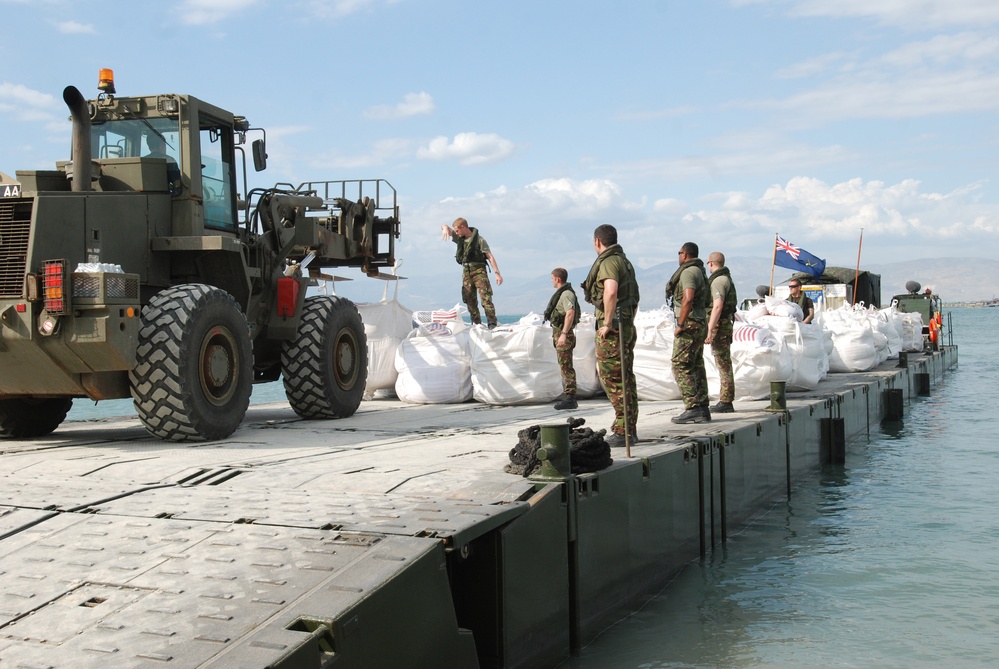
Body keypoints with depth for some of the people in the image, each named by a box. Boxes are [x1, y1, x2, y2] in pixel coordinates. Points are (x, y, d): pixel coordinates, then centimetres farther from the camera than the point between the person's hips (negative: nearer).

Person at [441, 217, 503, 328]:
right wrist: (445, 228, -15)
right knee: (469, 300, 5)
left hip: (479, 270, -6)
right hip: (466, 272, 6)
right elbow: (445, 226, 11)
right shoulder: (459, 238, 12)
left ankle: (492, 323, -24)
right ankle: (477, 325, 10)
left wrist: (497, 273, -17)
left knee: (486, 297, -16)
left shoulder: (479, 239, -6)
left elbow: (490, 257, -9)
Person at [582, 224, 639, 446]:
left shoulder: (608, 262, -13)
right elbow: (634, 297, 27)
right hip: (626, 326, 10)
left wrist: (607, 323, -24)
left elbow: (610, 291, -31)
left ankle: (622, 431, -9)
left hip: (611, 329, -10)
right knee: (626, 378, 12)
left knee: (612, 378, -8)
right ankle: (630, 430, 16)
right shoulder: (624, 261, 19)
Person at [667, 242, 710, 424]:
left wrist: (680, 325, -22)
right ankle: (703, 409, 11)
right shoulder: (700, 272, 19)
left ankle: (692, 408, -15)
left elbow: (688, 299, -27)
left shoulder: (688, 272, -13)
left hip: (689, 326, -10)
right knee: (697, 368, 10)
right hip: (699, 325, 10)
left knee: (681, 366, -9)